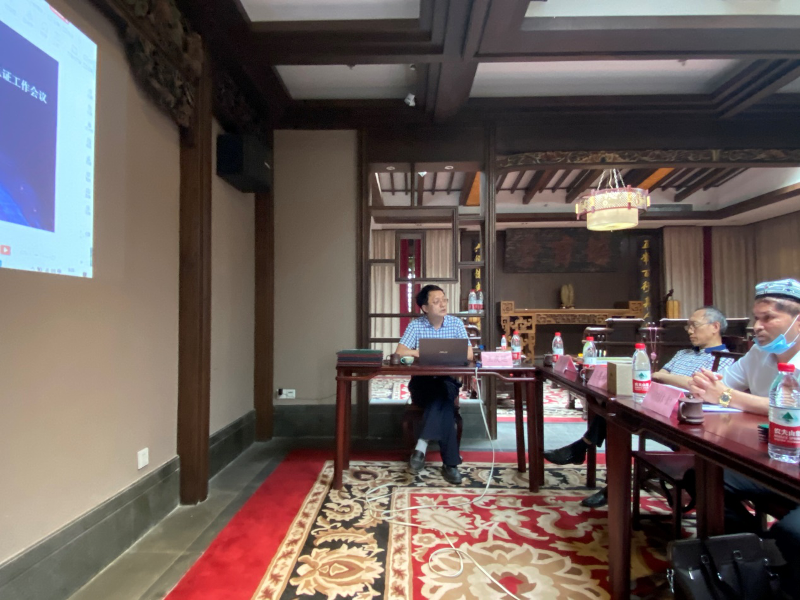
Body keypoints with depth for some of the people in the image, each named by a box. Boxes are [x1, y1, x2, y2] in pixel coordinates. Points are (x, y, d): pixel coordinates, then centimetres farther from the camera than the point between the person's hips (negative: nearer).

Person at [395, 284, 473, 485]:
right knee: (443, 399, -32)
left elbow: (469, 354, -4)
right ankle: (450, 462, -32)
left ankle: (421, 446, -33)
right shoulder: (416, 325, 1)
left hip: (448, 381, 1)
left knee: (444, 391, -34)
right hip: (422, 382, -1)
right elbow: (400, 352, -11)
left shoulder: (456, 323, 4)